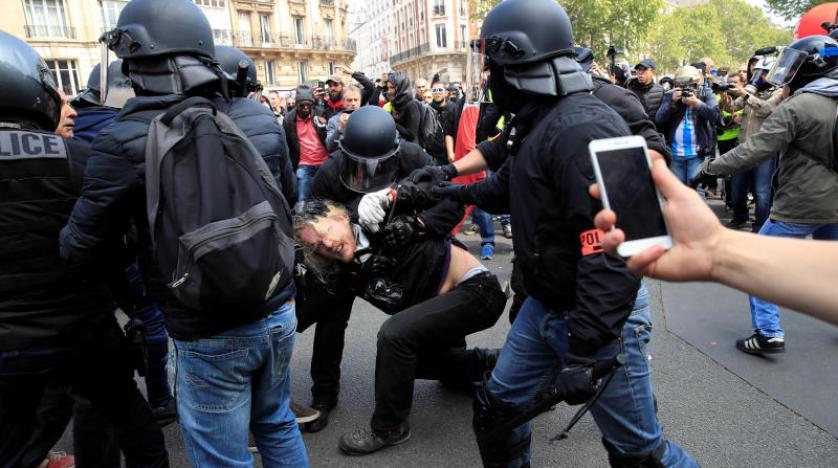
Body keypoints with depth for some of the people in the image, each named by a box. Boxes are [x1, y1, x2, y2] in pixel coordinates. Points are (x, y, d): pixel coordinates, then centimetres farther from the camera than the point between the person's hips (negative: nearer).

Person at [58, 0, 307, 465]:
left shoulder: (125, 142, -17)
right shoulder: (261, 119, -4)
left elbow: (77, 253, -6)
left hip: (210, 337, -4)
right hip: (278, 313, 5)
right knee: (276, 425, 26)